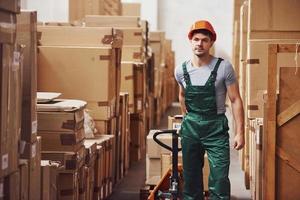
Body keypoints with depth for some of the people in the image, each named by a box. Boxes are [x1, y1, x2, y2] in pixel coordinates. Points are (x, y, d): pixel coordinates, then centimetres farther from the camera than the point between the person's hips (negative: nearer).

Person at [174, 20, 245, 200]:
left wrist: (240, 132, -11)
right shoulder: (181, 70, 2)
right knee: (191, 179, 10)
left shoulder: (224, 68, -10)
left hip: (216, 129, -4)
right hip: (190, 129, 4)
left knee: (219, 180, -9)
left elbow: (235, 100, -7)